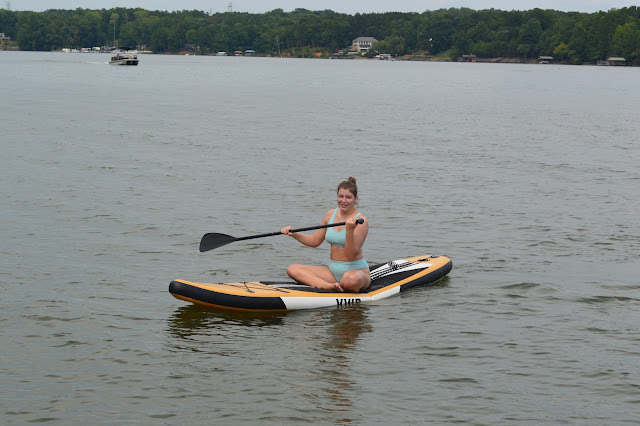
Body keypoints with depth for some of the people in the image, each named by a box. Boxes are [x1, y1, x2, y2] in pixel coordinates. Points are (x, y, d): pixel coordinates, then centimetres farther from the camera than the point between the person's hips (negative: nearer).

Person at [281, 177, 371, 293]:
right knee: (292, 269, -10)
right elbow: (315, 241, 18)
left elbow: (351, 255, -20)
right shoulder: (330, 215, 7)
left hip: (357, 270, -7)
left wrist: (349, 231, -34)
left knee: (351, 279, -45)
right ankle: (330, 286, -28)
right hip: (333, 270, 7)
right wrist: (294, 234, 4)